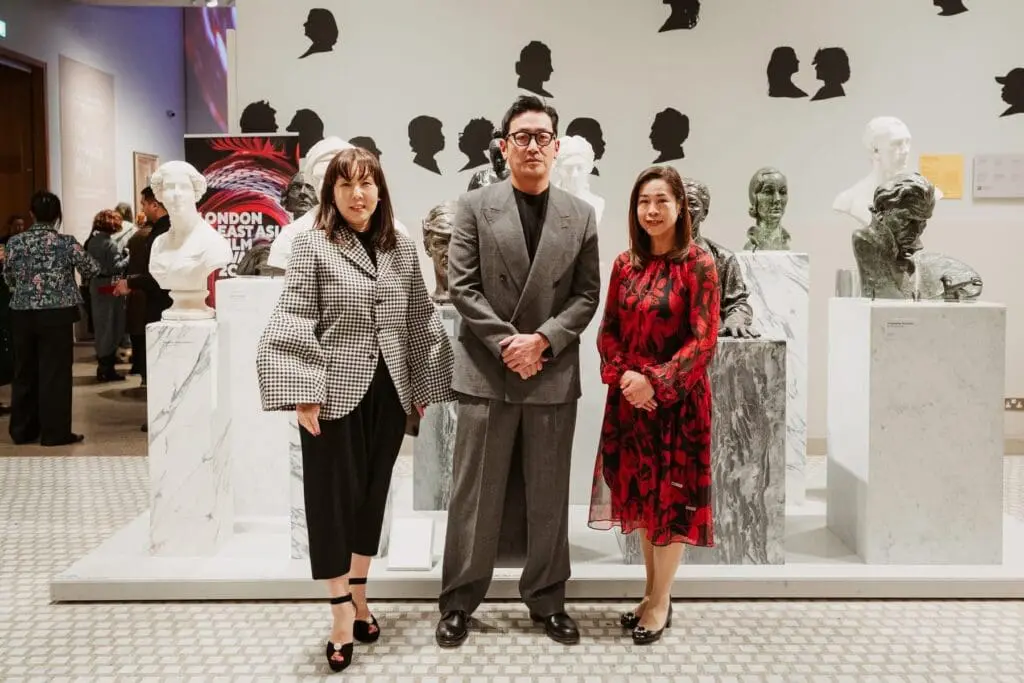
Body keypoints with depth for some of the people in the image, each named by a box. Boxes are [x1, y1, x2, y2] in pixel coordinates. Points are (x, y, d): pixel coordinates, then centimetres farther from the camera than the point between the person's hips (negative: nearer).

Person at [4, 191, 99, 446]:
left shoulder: (14, 242, 2)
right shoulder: (66, 242, -8)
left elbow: (8, 278, 11)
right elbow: (92, 270, 1)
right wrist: (74, 257, 19)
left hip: (22, 313, 4)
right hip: (57, 314, -3)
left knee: (24, 371, 12)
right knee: (55, 372, 1)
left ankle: (22, 430, 20)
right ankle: (55, 432, 4)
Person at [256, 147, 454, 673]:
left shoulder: (402, 247, 7)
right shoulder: (312, 245, -5)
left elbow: (420, 320, 11)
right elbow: (292, 322, -10)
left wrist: (424, 387, 9)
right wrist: (302, 393, -16)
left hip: (389, 393, 4)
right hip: (337, 392, -4)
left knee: (372, 496, 14)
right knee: (333, 498, 1)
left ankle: (359, 600, 29)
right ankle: (342, 615, 13)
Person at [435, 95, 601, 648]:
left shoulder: (580, 215, 7)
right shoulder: (475, 206, 2)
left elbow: (587, 294, 4)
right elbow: (462, 287, -4)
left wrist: (542, 339, -11)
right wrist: (507, 342, -13)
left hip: (554, 372, 2)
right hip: (486, 370, -2)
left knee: (549, 495, 10)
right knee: (475, 494, 5)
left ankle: (547, 600, 25)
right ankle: (459, 601, 19)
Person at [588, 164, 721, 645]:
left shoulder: (697, 263, -9)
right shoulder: (625, 263, 6)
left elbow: (703, 340, -14)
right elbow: (608, 331, 7)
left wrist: (656, 382, -21)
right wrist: (623, 376, -10)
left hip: (676, 398, -5)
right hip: (630, 397, 5)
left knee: (671, 495, 5)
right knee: (640, 493, 13)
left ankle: (660, 602, 18)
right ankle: (653, 594, 28)